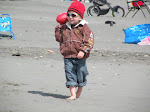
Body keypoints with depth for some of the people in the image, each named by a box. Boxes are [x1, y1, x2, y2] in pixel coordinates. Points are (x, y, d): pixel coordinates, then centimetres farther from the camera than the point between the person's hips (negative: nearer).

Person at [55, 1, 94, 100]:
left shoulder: (84, 28, -4)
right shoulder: (65, 28, 14)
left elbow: (89, 41, -12)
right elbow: (59, 38, 28)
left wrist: (83, 51, -22)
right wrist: (58, 29, 18)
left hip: (80, 57, -3)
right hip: (68, 57, 3)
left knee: (81, 74, 7)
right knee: (70, 75, -4)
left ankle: (79, 92, 30)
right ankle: (73, 94, -3)